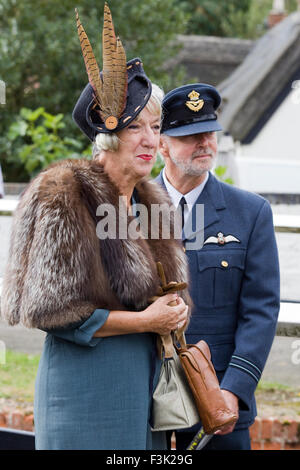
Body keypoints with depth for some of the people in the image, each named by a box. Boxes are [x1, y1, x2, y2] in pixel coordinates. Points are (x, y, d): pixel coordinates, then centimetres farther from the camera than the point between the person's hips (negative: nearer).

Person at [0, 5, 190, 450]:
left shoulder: (152, 201, 12)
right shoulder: (65, 199, -11)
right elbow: (48, 310, -14)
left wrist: (173, 311, 1)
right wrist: (143, 321, -13)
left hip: (145, 383, 8)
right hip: (87, 389, -7)